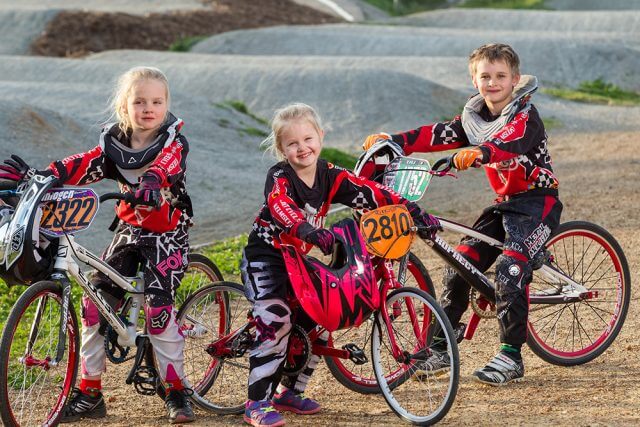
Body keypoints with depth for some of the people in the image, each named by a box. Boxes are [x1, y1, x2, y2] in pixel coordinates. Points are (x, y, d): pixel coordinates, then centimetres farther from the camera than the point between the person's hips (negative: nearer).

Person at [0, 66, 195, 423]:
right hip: (130, 231, 5)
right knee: (95, 299, -7)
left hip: (168, 235, -5)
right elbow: (83, 165, -13)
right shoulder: (114, 144, 1)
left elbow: (165, 165, -35)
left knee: (158, 304, -20)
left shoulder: (174, 143, -12)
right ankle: (90, 393, 1)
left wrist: (150, 184, -58)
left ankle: (176, 390, -5)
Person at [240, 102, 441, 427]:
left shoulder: (330, 177, -4)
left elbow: (372, 194, -12)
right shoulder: (279, 178, -20)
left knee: (317, 320, 3)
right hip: (263, 257, -6)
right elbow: (282, 207, -41)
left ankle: (290, 392, 20)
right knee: (276, 322, -19)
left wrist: (416, 213, -23)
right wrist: (312, 232, -60)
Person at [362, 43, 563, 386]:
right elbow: (437, 135, -3)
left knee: (510, 270, -23)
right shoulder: (474, 117, 7)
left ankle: (511, 356, -18)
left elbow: (509, 144, -36)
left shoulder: (525, 116, -15)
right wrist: (392, 140, -16)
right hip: (505, 203, 7)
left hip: (537, 202, -7)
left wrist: (478, 153, -57)